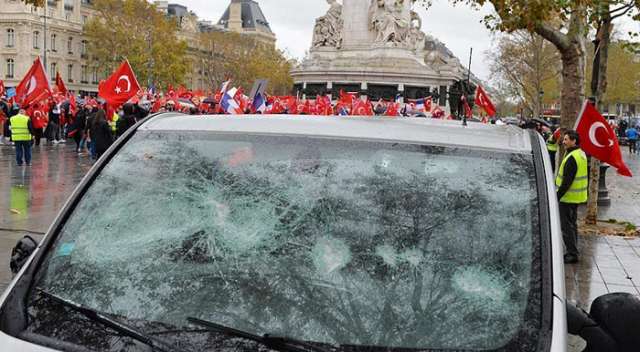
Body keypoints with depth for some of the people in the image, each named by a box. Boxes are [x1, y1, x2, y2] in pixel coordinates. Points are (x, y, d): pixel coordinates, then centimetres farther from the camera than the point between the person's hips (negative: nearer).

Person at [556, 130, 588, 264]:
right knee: (572, 224, 18)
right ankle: (573, 252, 27)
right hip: (577, 196, 10)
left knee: (567, 226, -4)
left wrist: (557, 196, -21)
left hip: (568, 197, -10)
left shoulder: (572, 158, -23)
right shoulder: (581, 154, 10)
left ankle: (572, 254, -1)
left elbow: (567, 181, -26)